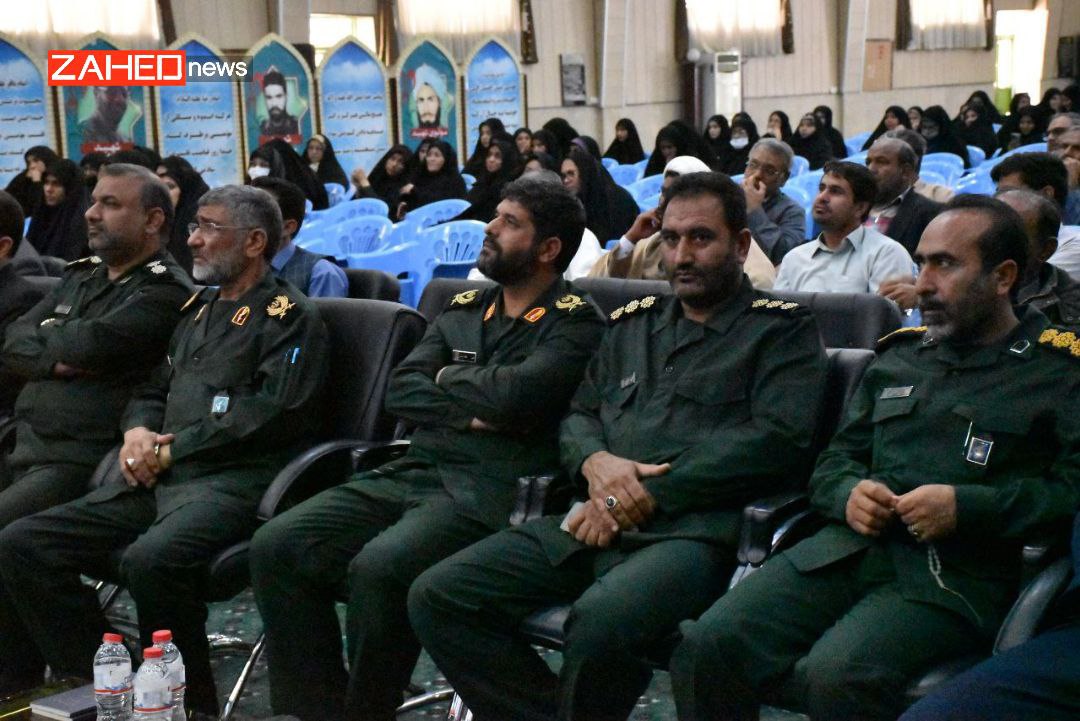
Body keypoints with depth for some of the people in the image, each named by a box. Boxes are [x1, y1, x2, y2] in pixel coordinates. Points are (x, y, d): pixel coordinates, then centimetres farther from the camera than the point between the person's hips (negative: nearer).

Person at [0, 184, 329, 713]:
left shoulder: (288, 316, 0)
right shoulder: (200, 307, 25)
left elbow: (271, 415, -13)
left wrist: (170, 450, -10)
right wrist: (137, 432, 5)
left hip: (235, 481, -8)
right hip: (160, 479, 8)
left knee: (150, 560, -37)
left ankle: (190, 705, -16)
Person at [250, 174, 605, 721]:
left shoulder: (573, 323, -1)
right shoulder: (462, 311, 20)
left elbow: (514, 394, -18)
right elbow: (401, 389, 9)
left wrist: (449, 376, 1)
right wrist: (469, 413, -7)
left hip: (489, 490, -7)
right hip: (414, 472, 7)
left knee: (377, 568, -33)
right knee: (277, 546, -10)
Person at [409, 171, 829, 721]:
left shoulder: (781, 329, 6)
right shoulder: (634, 323, 24)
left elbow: (779, 439, -8)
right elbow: (578, 415, 24)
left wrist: (644, 496, -12)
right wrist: (597, 462, -2)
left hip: (693, 528, -6)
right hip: (595, 522, 6)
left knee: (600, 619, -37)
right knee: (437, 597, -12)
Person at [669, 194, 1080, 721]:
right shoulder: (898, 356, 24)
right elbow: (836, 459, 26)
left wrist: (966, 507, -15)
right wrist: (850, 493, 3)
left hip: (954, 576, -5)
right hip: (848, 551, 5)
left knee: (836, 677, -34)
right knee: (707, 648, -19)